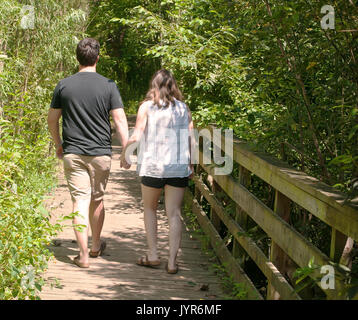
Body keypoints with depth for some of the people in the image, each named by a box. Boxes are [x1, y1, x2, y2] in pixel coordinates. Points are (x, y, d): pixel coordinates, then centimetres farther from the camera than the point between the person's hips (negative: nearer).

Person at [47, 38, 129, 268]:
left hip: (72, 153, 0)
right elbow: (120, 119, -8)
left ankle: (84, 254, -7)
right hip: (100, 153, 0)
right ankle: (96, 246, 32)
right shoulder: (108, 86, -3)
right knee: (97, 200, 16)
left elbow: (52, 119, 7)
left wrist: (58, 144, 21)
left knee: (80, 201, -2)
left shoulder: (64, 85, 1)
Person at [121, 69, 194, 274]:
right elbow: (191, 139, 4)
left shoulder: (147, 107, -2)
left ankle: (153, 255, 14)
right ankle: (172, 261, 1)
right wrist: (191, 165, 13)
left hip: (152, 166, -1)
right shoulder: (183, 108, 5)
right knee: (174, 213, 4)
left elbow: (136, 136, -6)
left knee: (150, 209, 17)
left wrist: (125, 153, 10)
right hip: (178, 167, 2)